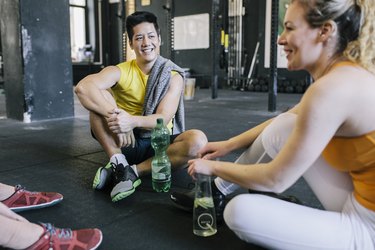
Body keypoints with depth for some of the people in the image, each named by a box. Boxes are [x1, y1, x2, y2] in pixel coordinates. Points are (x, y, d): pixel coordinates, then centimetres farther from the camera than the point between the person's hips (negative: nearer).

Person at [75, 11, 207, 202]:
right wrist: (115, 115, -38)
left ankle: (134, 170, -26)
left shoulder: (173, 77, -5)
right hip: (124, 142, 0)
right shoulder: (120, 72, -6)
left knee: (198, 140, -30)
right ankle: (118, 162, -21)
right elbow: (83, 87, -25)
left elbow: (163, 119, -18)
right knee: (98, 96, -20)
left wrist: (133, 120, -38)